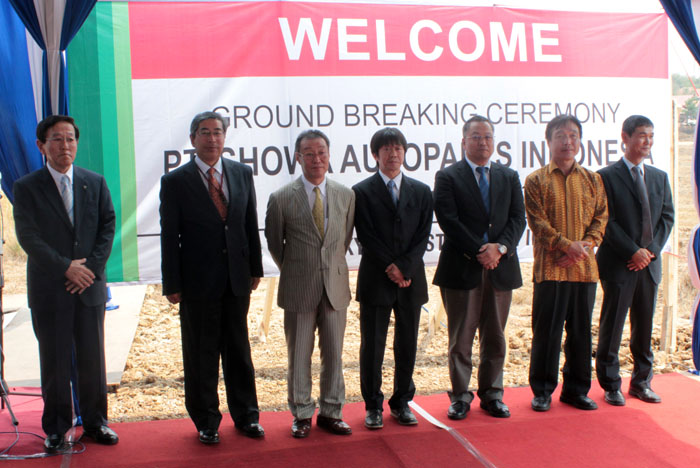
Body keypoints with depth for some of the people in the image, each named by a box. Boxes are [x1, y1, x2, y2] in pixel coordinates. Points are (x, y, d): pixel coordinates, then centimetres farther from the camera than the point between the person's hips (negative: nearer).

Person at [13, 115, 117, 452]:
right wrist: (66, 267, -15)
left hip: (90, 286, 2)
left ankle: (95, 423, 23)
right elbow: (28, 237, -8)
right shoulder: (26, 187, -1)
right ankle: (56, 429, 20)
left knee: (93, 361, 9)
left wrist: (91, 268, -8)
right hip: (48, 290, -2)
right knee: (55, 364, 6)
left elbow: (108, 227, 4)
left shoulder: (95, 183, 8)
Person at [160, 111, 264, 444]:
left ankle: (245, 415, 28)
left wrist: (255, 268, 8)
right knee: (201, 354, 8)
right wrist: (172, 284, -7)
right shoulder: (175, 181, -4)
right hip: (198, 282, -3)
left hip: (236, 279, 3)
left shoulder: (242, 173, 6)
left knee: (238, 350, 13)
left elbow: (251, 225, 10)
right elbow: (169, 237, -5)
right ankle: (206, 421, 24)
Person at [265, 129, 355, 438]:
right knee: (299, 356, 8)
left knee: (334, 354, 11)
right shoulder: (281, 199, -7)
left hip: (335, 286, 2)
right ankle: (302, 415, 24)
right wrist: (293, 271, 10)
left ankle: (331, 413, 26)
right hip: (299, 288, -2)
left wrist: (332, 266, 12)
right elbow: (274, 243, 5)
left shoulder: (346, 195, 2)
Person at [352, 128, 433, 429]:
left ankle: (402, 402, 23)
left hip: (411, 280, 3)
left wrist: (404, 268, -11)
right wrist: (391, 269, -13)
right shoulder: (362, 191, 0)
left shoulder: (421, 192, 10)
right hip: (376, 280, -3)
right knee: (372, 346, 3)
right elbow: (366, 238, -6)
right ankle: (373, 406, 16)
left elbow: (423, 235, 2)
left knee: (407, 345, 9)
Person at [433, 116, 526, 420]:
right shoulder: (447, 177, 1)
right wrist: (479, 252, -15)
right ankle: (460, 396, 16)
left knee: (495, 338, 11)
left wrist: (500, 247, -12)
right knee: (460, 339, 4)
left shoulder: (509, 177, 14)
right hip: (462, 269, -3)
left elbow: (518, 218, 6)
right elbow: (449, 221, -9)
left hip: (501, 268, 4)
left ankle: (492, 395, 23)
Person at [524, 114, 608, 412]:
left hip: (584, 267, 4)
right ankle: (542, 390, 13)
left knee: (581, 331, 10)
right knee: (546, 331, 1)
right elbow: (537, 222, -7)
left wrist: (586, 245, -9)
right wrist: (567, 246, -16)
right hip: (550, 268, -3)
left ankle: (576, 389, 22)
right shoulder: (536, 180, 1)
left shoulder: (592, 180, 12)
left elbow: (601, 217, 8)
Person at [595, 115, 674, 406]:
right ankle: (610, 385, 13)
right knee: (612, 327, 2)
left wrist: (651, 250, -5)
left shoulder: (660, 177, 13)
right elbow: (606, 221, -9)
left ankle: (641, 382, 24)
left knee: (644, 327, 12)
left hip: (649, 263, 5)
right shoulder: (606, 176, -4)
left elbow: (667, 217, 9)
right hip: (617, 264, -5)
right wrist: (633, 251, -14)